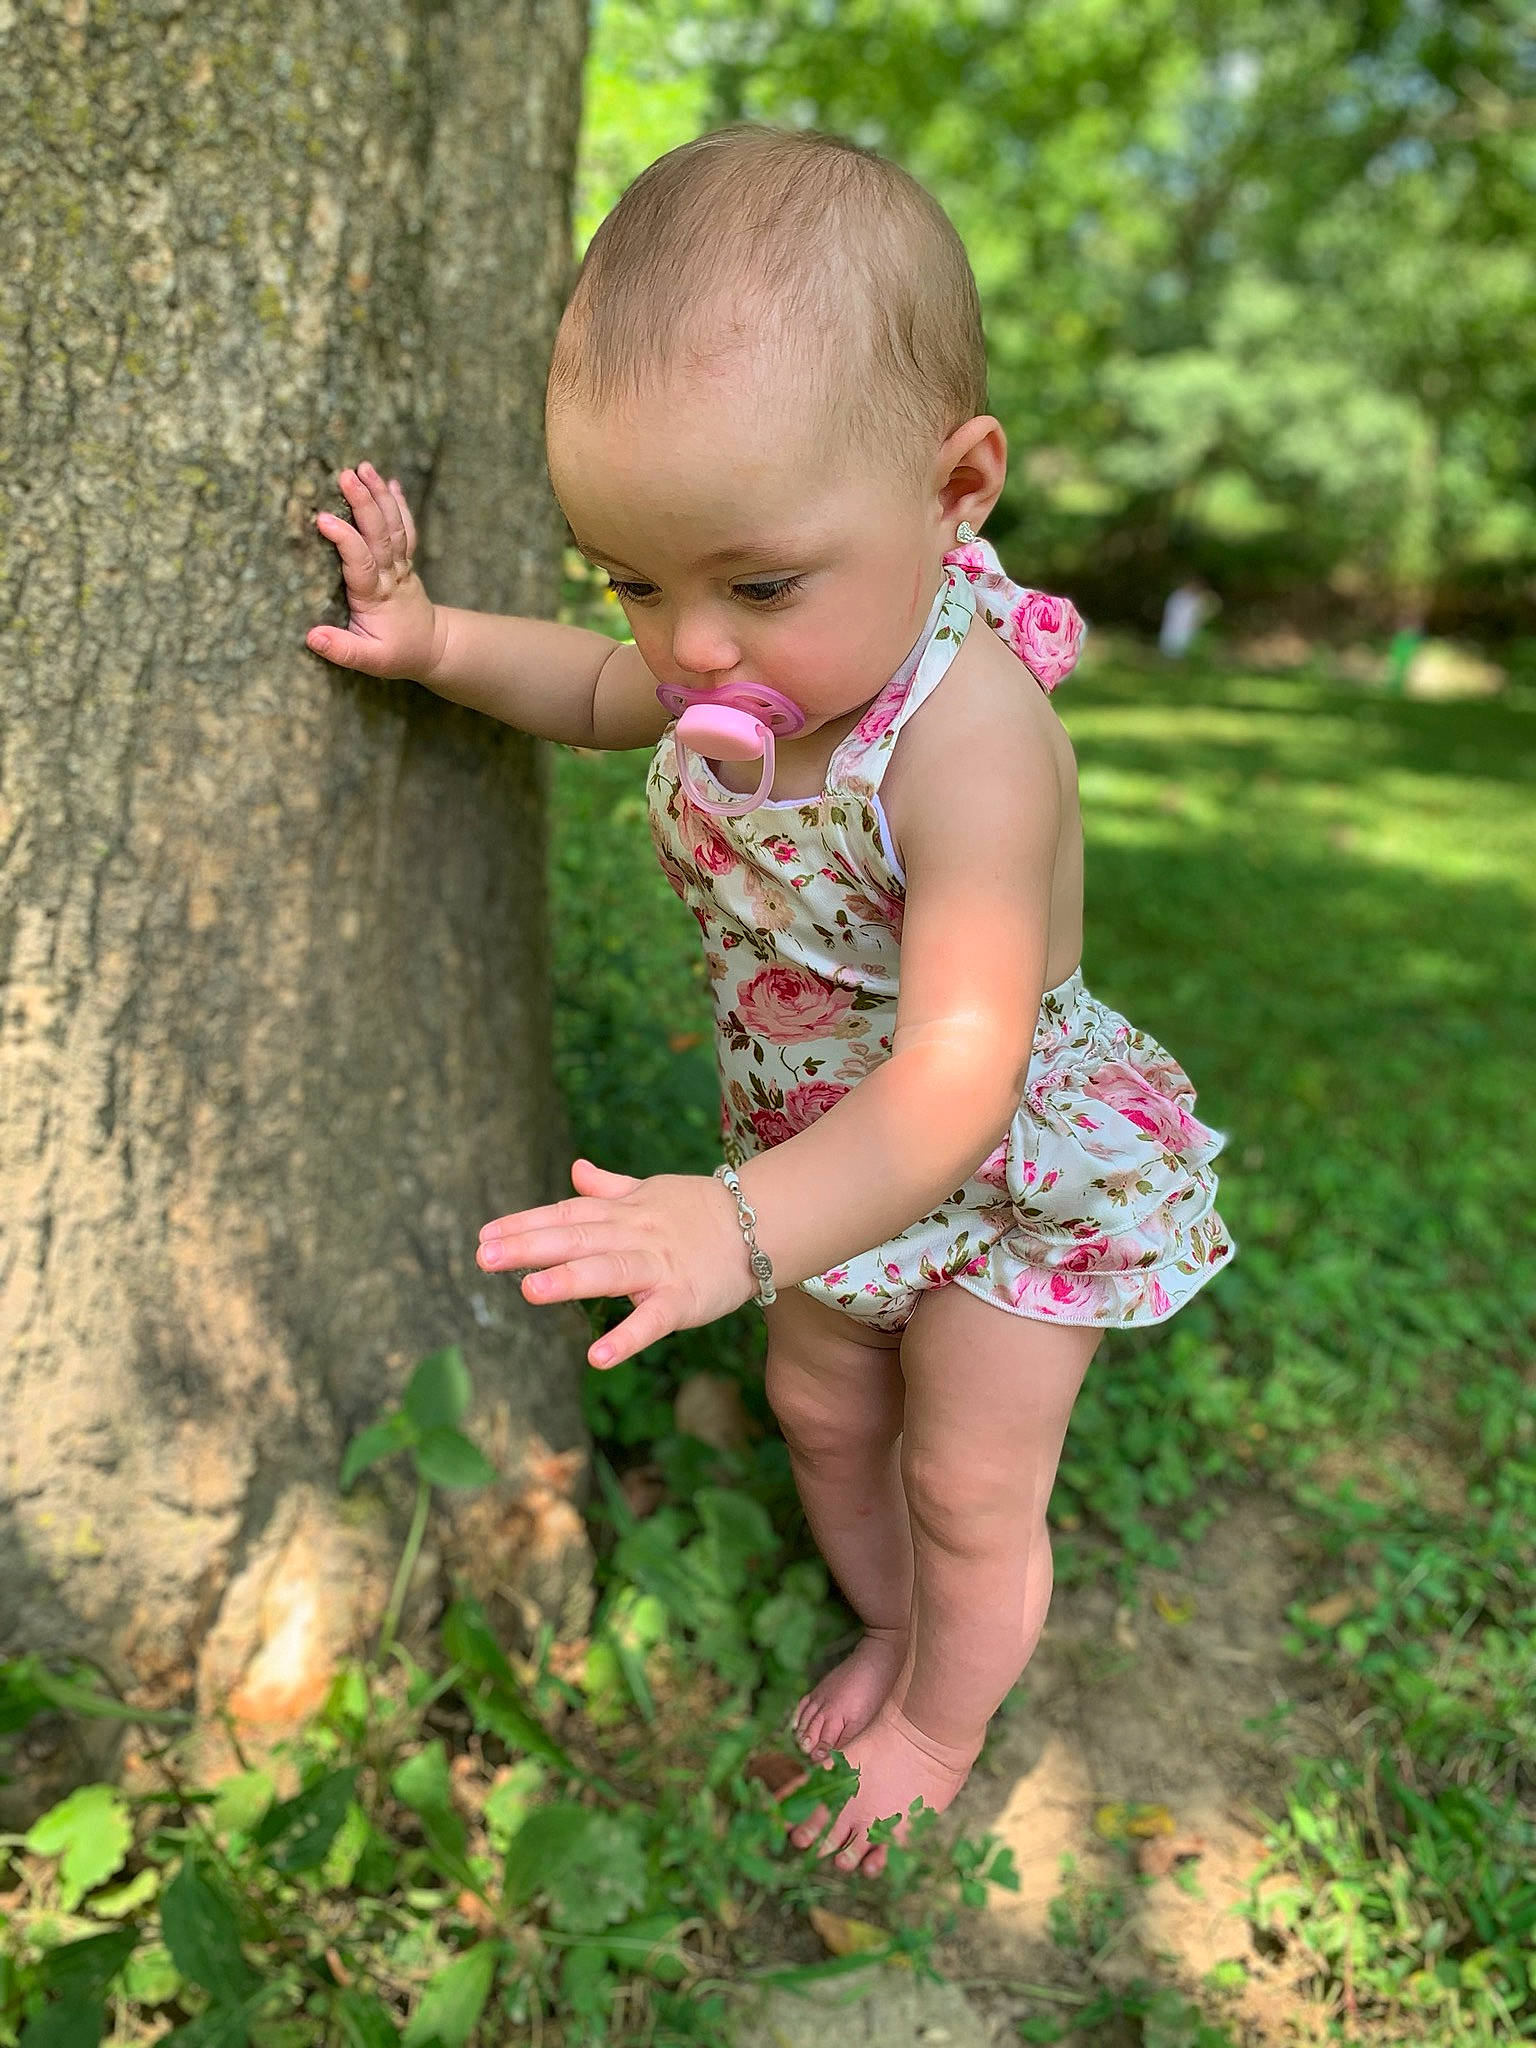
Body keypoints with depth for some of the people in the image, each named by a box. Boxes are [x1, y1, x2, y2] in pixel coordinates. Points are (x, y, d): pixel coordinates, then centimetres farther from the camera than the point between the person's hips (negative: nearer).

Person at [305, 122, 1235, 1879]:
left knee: (970, 1489, 11)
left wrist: (748, 1227, -59)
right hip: (827, 1144, 7)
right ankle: (893, 1626, 51)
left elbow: (959, 1069, -44)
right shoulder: (753, 660, -15)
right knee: (819, 1411, 22)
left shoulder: (967, 734, -38)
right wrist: (434, 640, -8)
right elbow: (608, 696, 8)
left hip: (1013, 1164, -6)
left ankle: (940, 1729, 42)